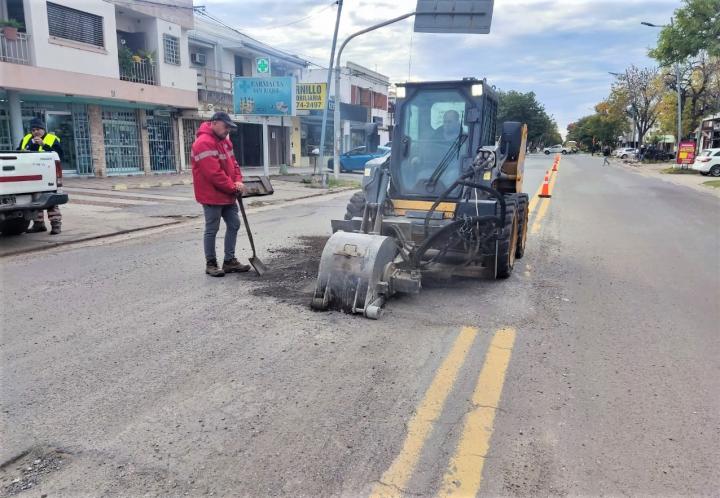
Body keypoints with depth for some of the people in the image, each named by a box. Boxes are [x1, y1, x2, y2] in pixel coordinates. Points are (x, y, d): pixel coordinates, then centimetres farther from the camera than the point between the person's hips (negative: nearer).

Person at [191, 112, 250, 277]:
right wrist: (233, 187, -18)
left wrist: (238, 181, -6)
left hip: (227, 194, 9)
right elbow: (214, 173, -25)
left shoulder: (224, 140, 11)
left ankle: (229, 261, 20)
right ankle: (211, 264, 12)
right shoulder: (203, 143, -20)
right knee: (212, 230, 0)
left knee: (234, 225, 11)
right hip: (212, 195, -9)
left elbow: (233, 163, 13)